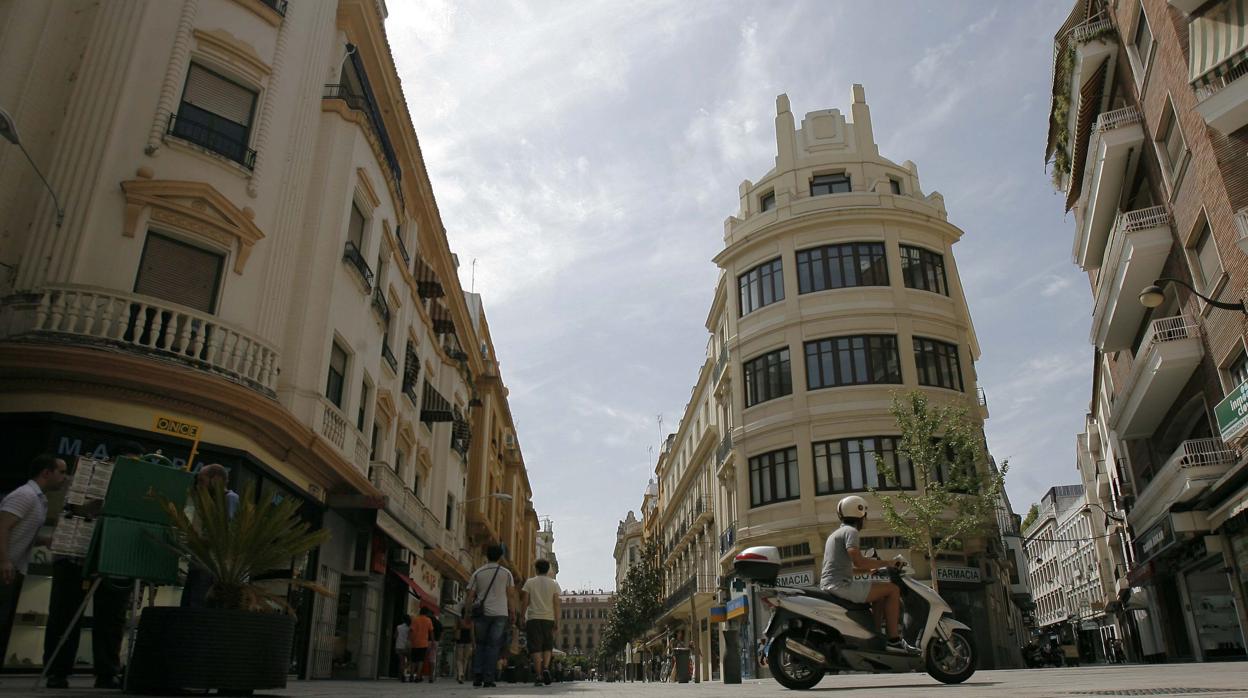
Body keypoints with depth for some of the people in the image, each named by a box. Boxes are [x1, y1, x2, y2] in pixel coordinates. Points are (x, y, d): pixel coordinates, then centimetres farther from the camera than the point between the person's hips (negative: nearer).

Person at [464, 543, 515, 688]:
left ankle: (477, 676, 2)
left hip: (481, 613, 1)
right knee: (493, 646, 1)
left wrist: (468, 614, 12)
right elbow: (511, 596, 1)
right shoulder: (506, 573, 4)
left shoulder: (477, 573, 6)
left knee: (480, 645, 13)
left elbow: (470, 597, 4)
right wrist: (513, 613, 6)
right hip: (500, 613, -1)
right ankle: (488, 679, -3)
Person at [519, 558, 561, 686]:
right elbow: (556, 604, 2)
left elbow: (524, 602, 0)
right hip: (549, 618, 1)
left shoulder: (529, 582, 4)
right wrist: (557, 623, 4)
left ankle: (538, 676, -5)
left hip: (533, 619, -1)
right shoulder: (554, 584, 7)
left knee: (535, 648, 1)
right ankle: (546, 668, -8)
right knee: (547, 646, 14)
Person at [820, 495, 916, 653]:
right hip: (842, 585, -10)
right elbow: (858, 561, -22)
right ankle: (894, 640, -10)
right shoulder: (850, 531, -7)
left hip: (829, 585, 10)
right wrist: (887, 563, -11)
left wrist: (869, 569, 26)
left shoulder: (836, 533, 23)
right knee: (892, 589, -8)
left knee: (880, 594, 23)